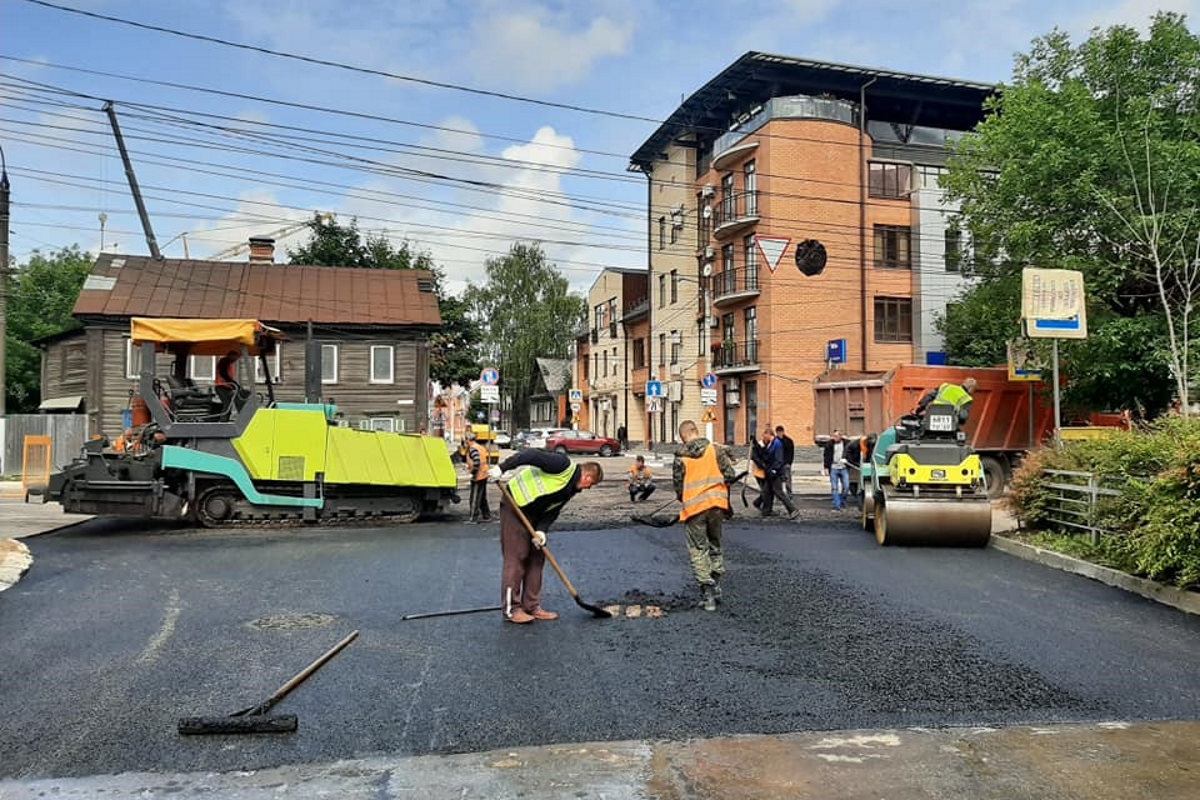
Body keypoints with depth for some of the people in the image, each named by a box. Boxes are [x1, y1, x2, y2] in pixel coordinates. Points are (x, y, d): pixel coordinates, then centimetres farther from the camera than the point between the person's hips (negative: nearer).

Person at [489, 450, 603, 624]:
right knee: (516, 557, -6)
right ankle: (511, 609, 0)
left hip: (533, 514, 9)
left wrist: (541, 530, -12)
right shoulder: (564, 465, -18)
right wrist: (502, 468, -32)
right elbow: (531, 455, -26)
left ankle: (532, 606, 17)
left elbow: (552, 511, 5)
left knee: (537, 557, 9)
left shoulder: (571, 490, 9)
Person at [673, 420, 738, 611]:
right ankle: (716, 584, 24)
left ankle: (707, 593, 3)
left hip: (694, 507, -2)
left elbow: (678, 486, -2)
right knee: (715, 544, 22)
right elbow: (730, 474, -3)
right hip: (717, 504, 2)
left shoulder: (681, 457, -4)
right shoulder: (716, 449, -1)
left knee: (698, 550, 7)